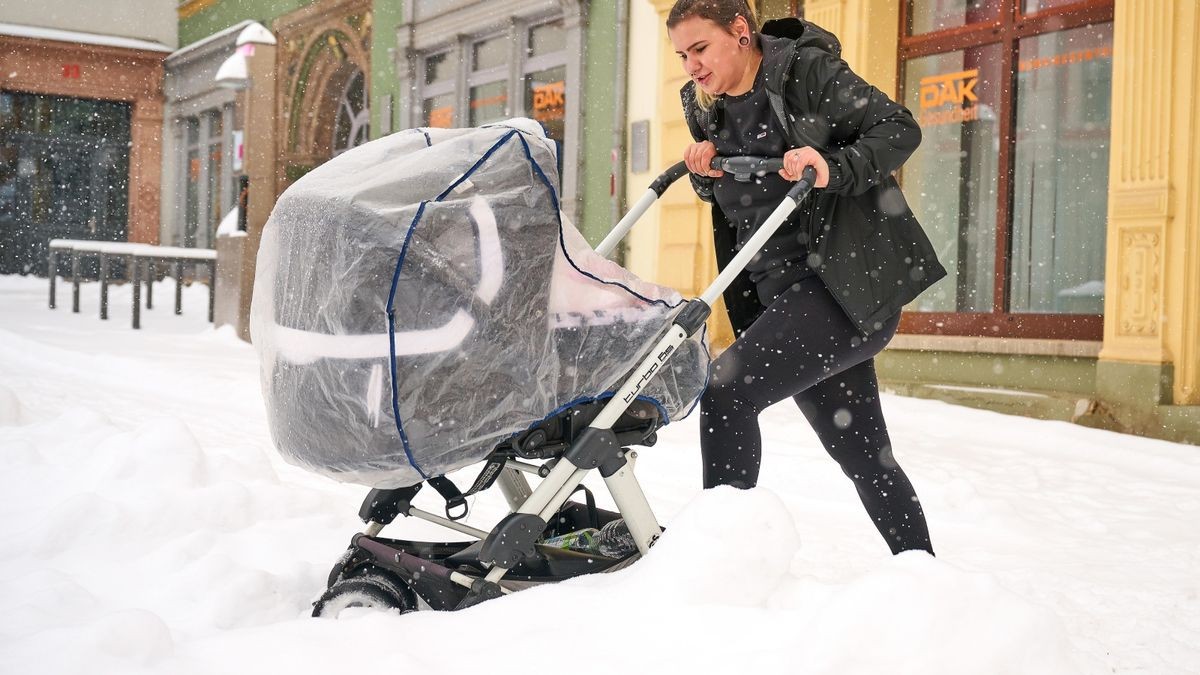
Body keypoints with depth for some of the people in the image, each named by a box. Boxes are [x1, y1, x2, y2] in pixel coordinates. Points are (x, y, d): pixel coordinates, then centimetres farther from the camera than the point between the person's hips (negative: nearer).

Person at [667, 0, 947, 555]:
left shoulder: (805, 69, -7)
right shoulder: (703, 105, 12)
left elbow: (899, 129, -10)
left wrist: (834, 168, -27)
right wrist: (704, 170, 0)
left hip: (852, 280, -8)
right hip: (780, 291, 8)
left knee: (726, 387, -23)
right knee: (862, 454, 14)